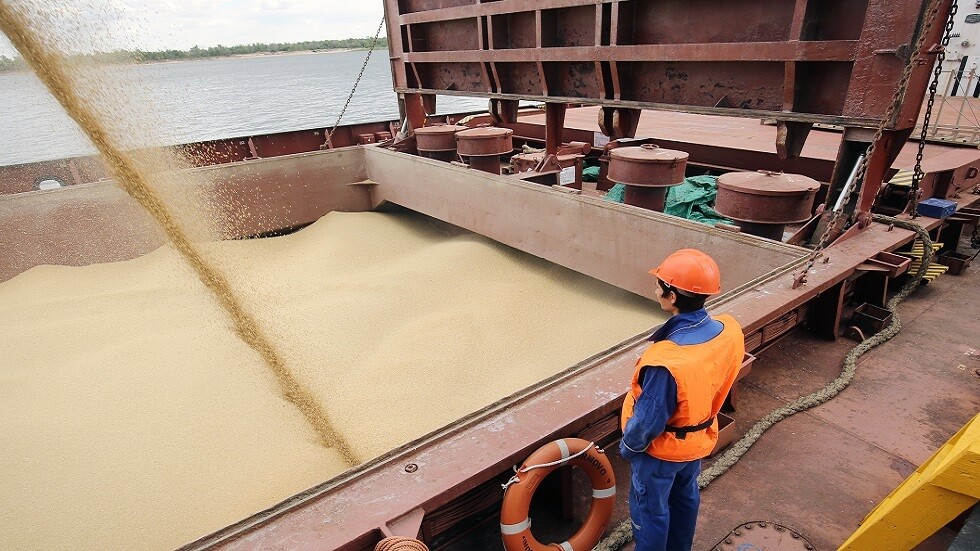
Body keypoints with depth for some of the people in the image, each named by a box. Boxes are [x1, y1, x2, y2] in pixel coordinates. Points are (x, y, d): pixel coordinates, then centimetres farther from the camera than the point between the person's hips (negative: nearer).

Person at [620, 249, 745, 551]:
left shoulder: (666, 361, -41)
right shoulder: (730, 330, -19)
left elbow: (648, 421, -27)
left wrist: (628, 446, -7)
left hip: (663, 448, -7)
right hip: (700, 439, 7)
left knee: (650, 509, 20)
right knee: (685, 497, 31)